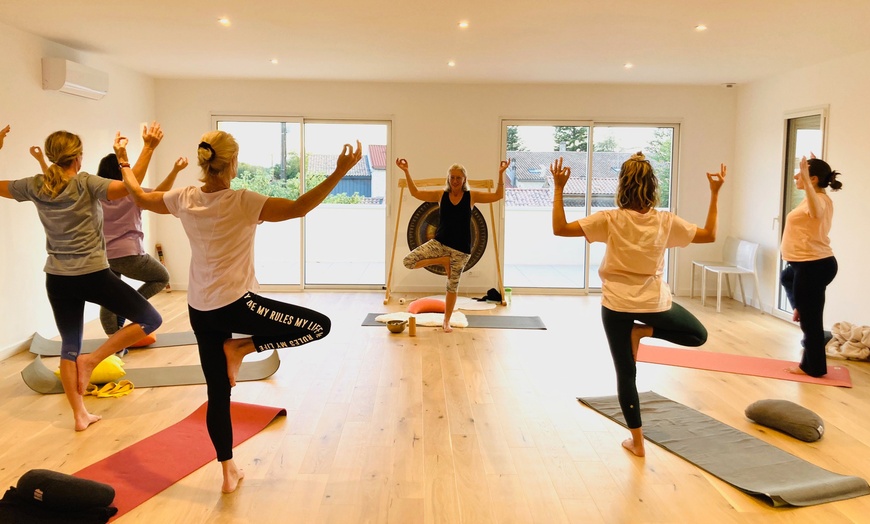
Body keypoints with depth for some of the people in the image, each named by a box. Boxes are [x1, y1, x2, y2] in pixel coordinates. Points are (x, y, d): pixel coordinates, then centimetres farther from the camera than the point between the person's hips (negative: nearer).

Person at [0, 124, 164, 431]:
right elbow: (128, 187, -27)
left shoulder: (34, 187, 4)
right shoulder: (86, 184, -11)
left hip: (57, 279, 6)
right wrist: (149, 148, -27)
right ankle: (91, 360, -1)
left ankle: (79, 415, 17)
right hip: (93, 275, -6)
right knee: (150, 319, 4)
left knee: (69, 346, 14)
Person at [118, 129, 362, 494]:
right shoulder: (243, 202, -16)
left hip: (199, 309, 7)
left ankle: (228, 472, 21)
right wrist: (340, 172, -24)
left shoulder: (184, 199, 1)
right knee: (319, 325, 0)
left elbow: (139, 197, 19)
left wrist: (123, 161, 35)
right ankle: (239, 349, 3)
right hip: (236, 304, -7)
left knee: (218, 393, 14)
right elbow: (298, 208, -26)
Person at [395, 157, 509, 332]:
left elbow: (498, 195, -5)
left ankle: (446, 321, 24)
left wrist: (501, 173, -14)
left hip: (461, 248, -2)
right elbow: (415, 193, 3)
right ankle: (442, 261, 3)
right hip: (439, 243, 2)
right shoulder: (441, 195, 2)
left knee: (452, 286, 6)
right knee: (408, 261, -15)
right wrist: (406, 171, -4)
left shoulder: (471, 196, -2)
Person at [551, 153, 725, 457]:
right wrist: (715, 193, 11)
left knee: (625, 373, 10)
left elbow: (560, 228, -15)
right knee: (698, 335, 27)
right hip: (655, 301, 1)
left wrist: (558, 189, -9)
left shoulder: (610, 220, -14)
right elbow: (709, 235, 6)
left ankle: (637, 442, 14)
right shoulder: (666, 222, -7)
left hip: (617, 304, 0)